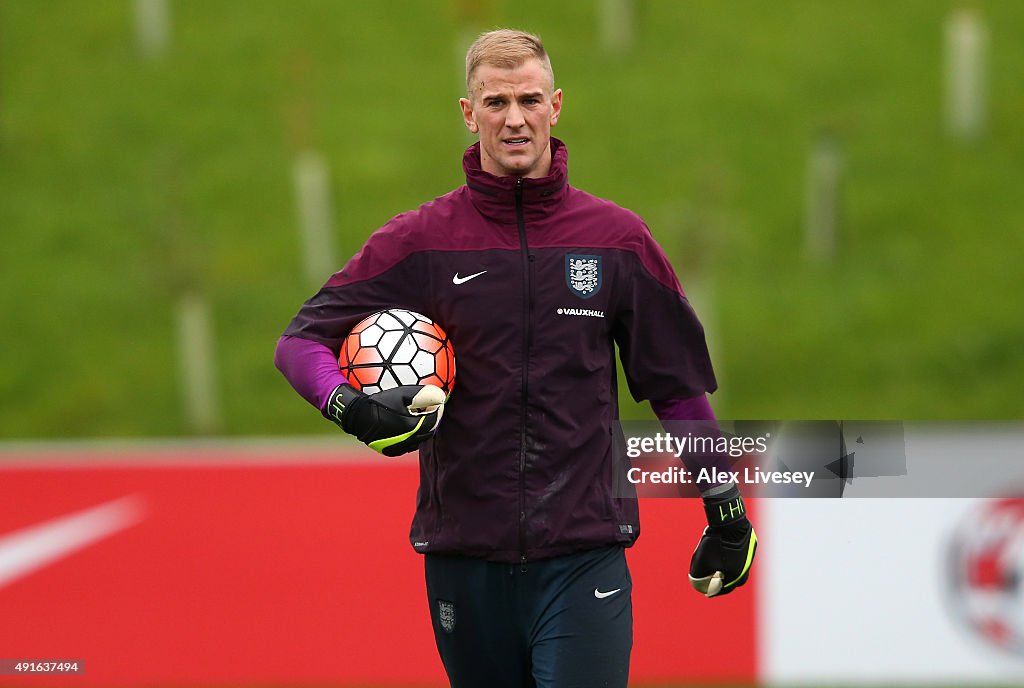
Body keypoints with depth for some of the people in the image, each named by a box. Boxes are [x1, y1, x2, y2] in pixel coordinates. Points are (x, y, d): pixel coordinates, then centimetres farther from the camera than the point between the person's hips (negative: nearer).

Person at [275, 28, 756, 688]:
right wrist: (352, 408, -17)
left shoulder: (617, 238, 5)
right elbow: (303, 338, 3)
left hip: (584, 554, -1)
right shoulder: (420, 241, 3)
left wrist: (726, 509, 14)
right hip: (464, 554, 1)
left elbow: (678, 380, 12)